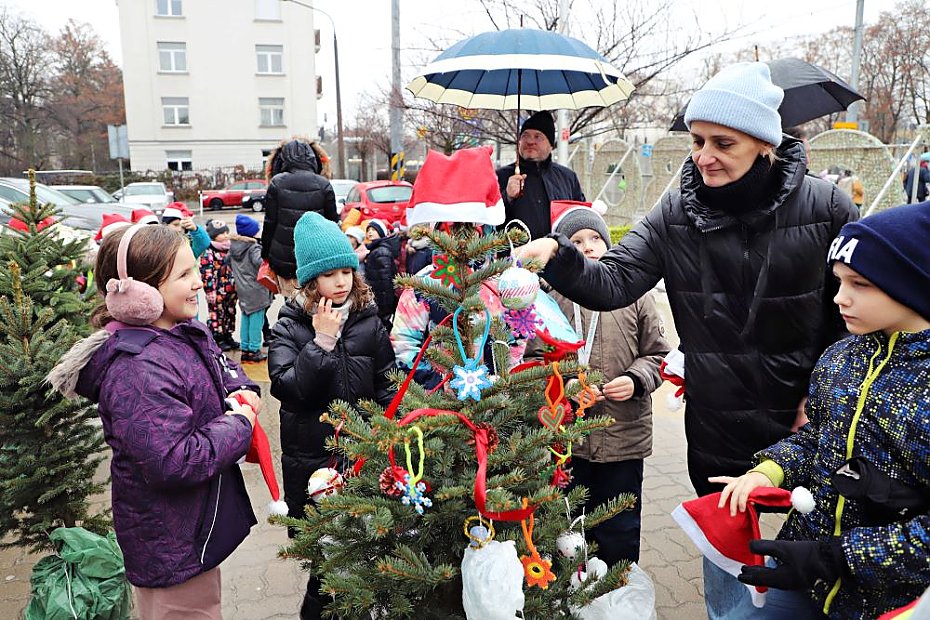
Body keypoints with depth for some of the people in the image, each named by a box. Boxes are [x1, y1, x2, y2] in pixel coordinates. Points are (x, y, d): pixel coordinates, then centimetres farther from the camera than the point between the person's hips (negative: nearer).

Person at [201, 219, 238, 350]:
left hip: (230, 291, 8)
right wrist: (210, 291, -20)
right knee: (216, 314, 2)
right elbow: (206, 273, -18)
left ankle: (228, 336, 27)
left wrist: (237, 287, 18)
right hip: (217, 291, -8)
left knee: (230, 313, 15)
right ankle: (218, 339, 10)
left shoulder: (229, 250, 11)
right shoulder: (208, 253, -14)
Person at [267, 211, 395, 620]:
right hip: (309, 455, -2)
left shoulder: (369, 321, 0)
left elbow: (387, 384, 3)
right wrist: (321, 341, -23)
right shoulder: (290, 327, -6)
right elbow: (287, 387, -18)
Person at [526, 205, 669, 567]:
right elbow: (534, 359, -1)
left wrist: (636, 379, -11)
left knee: (619, 536, 15)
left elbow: (657, 353, 7)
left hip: (624, 436, 1)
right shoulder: (551, 296, -3)